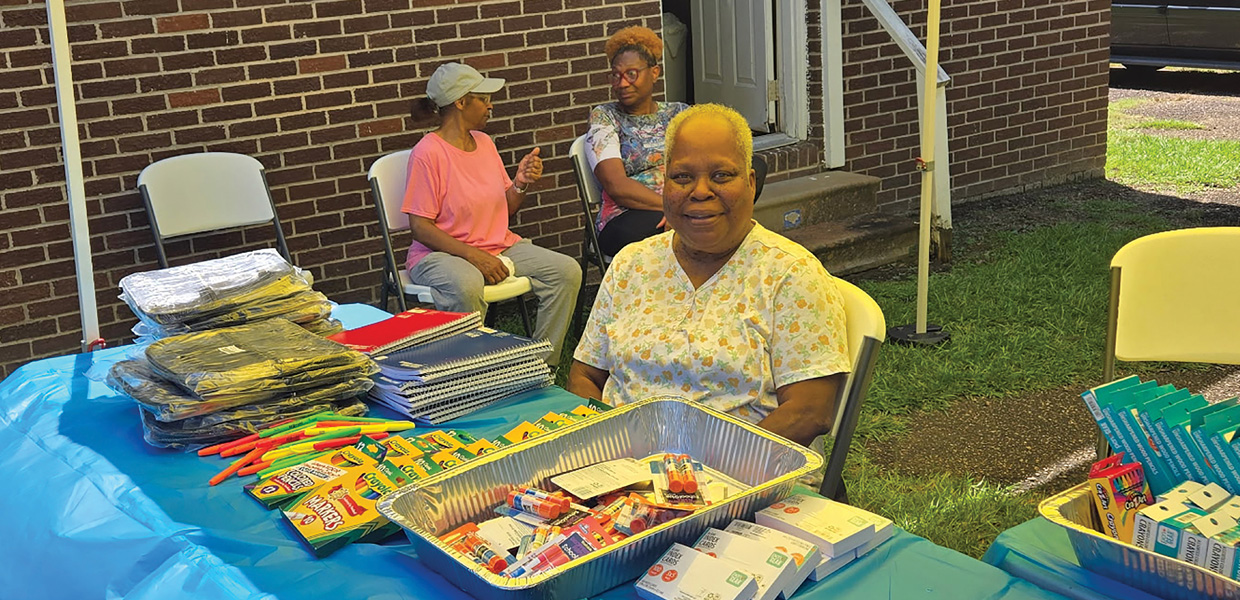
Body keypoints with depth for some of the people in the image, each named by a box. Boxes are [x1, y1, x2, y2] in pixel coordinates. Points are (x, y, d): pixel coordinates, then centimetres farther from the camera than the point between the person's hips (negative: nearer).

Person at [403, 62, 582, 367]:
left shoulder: (484, 142, 10)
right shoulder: (428, 153, -12)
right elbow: (420, 227, -15)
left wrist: (521, 184, -6)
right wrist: (474, 256, -24)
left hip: (499, 247, 7)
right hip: (441, 253, -7)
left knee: (567, 271, -12)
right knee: (467, 286, -41)